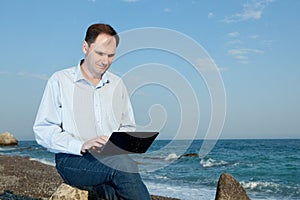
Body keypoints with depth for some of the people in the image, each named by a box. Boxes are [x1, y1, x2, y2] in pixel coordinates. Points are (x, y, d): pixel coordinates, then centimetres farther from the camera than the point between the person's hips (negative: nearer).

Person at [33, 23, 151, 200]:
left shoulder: (117, 84, 18)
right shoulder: (60, 81, 4)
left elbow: (129, 127, 23)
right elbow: (43, 130, -4)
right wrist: (81, 145, -19)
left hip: (113, 157, 3)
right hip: (71, 160, -3)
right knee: (123, 164, -33)